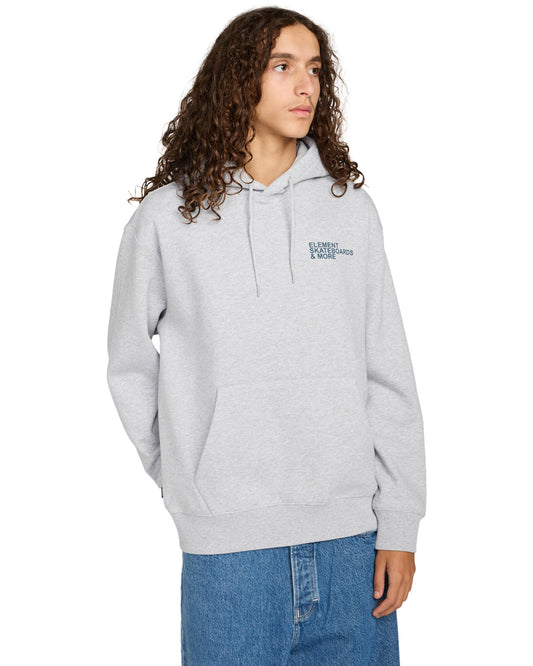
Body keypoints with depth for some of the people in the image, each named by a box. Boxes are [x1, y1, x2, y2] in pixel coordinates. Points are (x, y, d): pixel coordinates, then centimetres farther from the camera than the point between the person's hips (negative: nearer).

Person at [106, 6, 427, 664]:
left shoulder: (350, 206, 5)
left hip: (352, 536, 2)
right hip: (227, 542, -2)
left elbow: (389, 378, 4)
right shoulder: (166, 216, 0)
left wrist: (399, 525, 1)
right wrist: (179, 477, 6)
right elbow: (130, 364, 11)